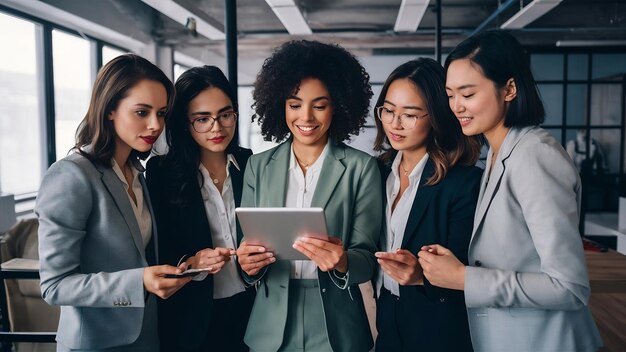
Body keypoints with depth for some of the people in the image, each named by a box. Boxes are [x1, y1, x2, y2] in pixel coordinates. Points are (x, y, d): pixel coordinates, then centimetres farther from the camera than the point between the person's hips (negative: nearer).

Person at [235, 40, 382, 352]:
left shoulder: (361, 168, -7)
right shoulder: (258, 166, 1)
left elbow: (367, 259, -8)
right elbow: (248, 248, 3)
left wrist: (342, 262, -29)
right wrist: (248, 262, -18)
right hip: (270, 325, 2)